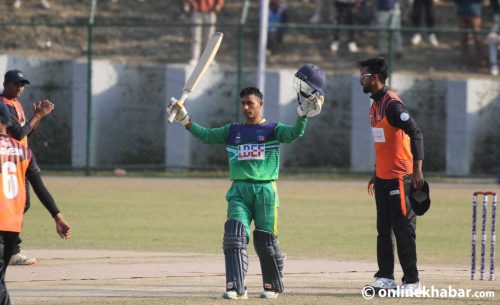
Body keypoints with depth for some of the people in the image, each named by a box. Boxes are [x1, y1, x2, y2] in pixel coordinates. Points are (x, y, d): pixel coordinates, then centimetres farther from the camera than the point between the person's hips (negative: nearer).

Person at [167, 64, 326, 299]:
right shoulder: (233, 131, 16)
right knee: (234, 236, -12)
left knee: (266, 241, 2)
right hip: (239, 191, 3)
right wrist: (184, 120, -2)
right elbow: (206, 135, 10)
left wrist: (304, 113, -29)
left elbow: (294, 133, -12)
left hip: (265, 191, -3)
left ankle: (273, 286, 19)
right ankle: (236, 288, -16)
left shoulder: (273, 130, 5)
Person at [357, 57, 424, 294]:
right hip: (382, 177, 10)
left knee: (403, 229, -6)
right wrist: (375, 175, 25)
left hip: (399, 177, -10)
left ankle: (412, 281, -2)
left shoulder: (392, 104, -15)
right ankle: (385, 277, 16)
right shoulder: (375, 106, 14)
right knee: (383, 229, 11)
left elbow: (416, 134, -21)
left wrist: (417, 169, -28)